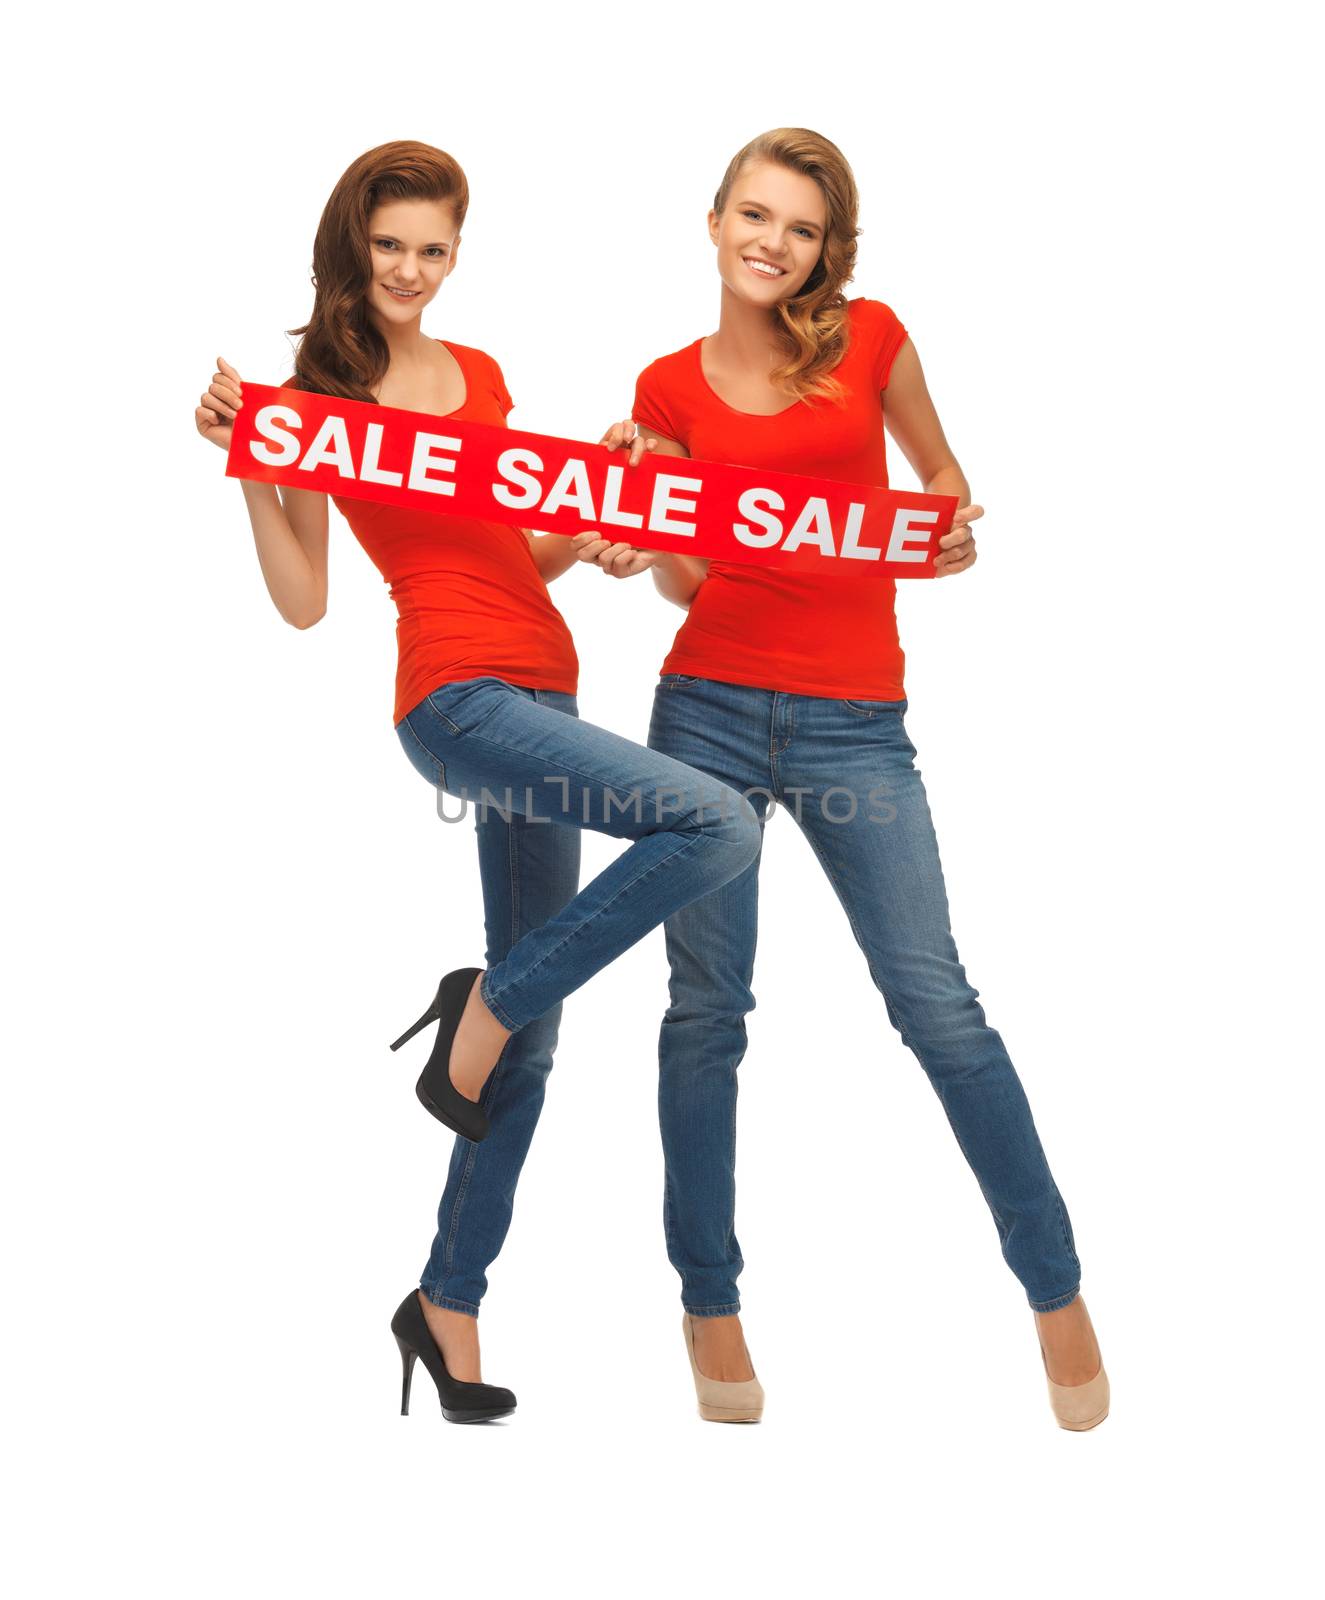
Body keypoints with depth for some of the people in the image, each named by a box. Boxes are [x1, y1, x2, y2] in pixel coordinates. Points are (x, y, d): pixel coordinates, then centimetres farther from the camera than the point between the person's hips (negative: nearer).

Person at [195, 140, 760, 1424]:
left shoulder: (482, 376, 16)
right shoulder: (321, 395, 0)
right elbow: (303, 602, -4)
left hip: (541, 692, 7)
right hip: (459, 696, -7)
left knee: (530, 1041, 8)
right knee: (715, 824, -26)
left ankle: (449, 1307, 21)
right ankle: (480, 1011, -8)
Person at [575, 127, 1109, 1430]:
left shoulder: (870, 337, 5)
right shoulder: (669, 388, 7)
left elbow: (940, 470, 17)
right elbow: (687, 578, 10)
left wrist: (957, 532, -4)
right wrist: (625, 547, -9)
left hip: (852, 722, -1)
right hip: (708, 709, 2)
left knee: (936, 1002, -4)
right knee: (706, 1006, 4)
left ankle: (1056, 1290, 11)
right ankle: (710, 1303, 19)